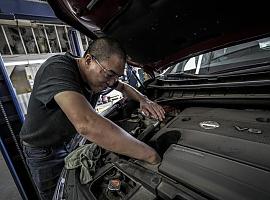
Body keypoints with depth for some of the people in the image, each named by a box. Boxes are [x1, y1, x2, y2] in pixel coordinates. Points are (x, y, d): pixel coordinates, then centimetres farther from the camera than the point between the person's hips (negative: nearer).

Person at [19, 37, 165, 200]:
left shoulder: (100, 75, -13)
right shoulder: (58, 69, -38)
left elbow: (124, 87, 6)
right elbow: (86, 124, -54)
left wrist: (144, 100, -14)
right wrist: (150, 155, -48)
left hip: (72, 140, 6)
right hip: (43, 152, -5)